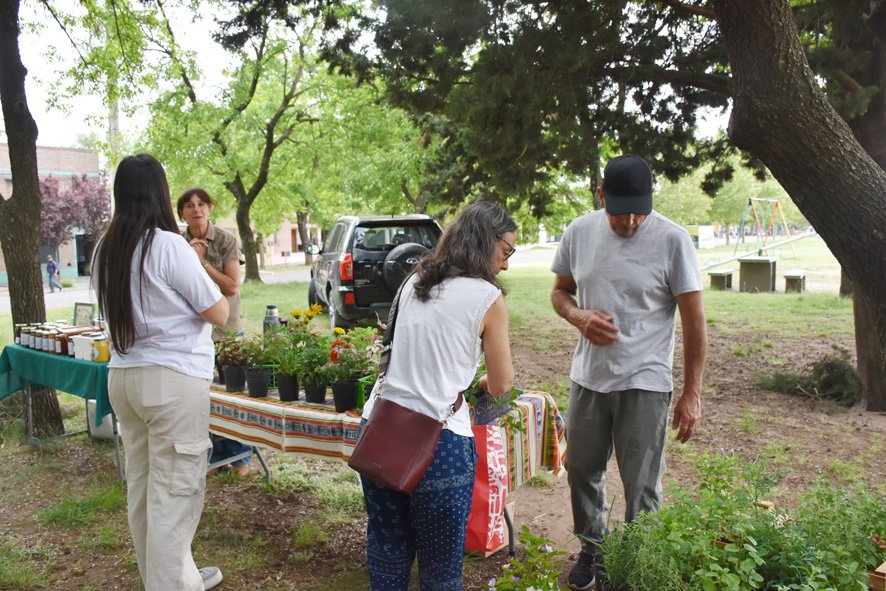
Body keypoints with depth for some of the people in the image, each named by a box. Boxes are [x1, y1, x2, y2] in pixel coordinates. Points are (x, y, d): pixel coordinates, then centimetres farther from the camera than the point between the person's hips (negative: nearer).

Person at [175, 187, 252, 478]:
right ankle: (215, 455, 21)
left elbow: (231, 286, -10)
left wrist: (202, 261, -17)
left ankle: (240, 456, 17)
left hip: (226, 326, -2)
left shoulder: (226, 240, -5)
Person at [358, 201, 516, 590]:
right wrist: (486, 380, 22)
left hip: (379, 429, 6)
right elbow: (501, 386, 1)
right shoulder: (488, 297, -6)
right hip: (437, 439, -6)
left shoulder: (414, 282, 11)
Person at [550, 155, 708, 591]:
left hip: (644, 384, -4)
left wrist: (692, 394, -8)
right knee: (581, 471, 18)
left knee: (641, 489, 5)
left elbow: (694, 321, -8)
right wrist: (579, 317, -12)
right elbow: (560, 292, 12)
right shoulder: (579, 232, -1)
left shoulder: (672, 240, -13)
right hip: (587, 378, 4)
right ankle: (592, 550, 41)